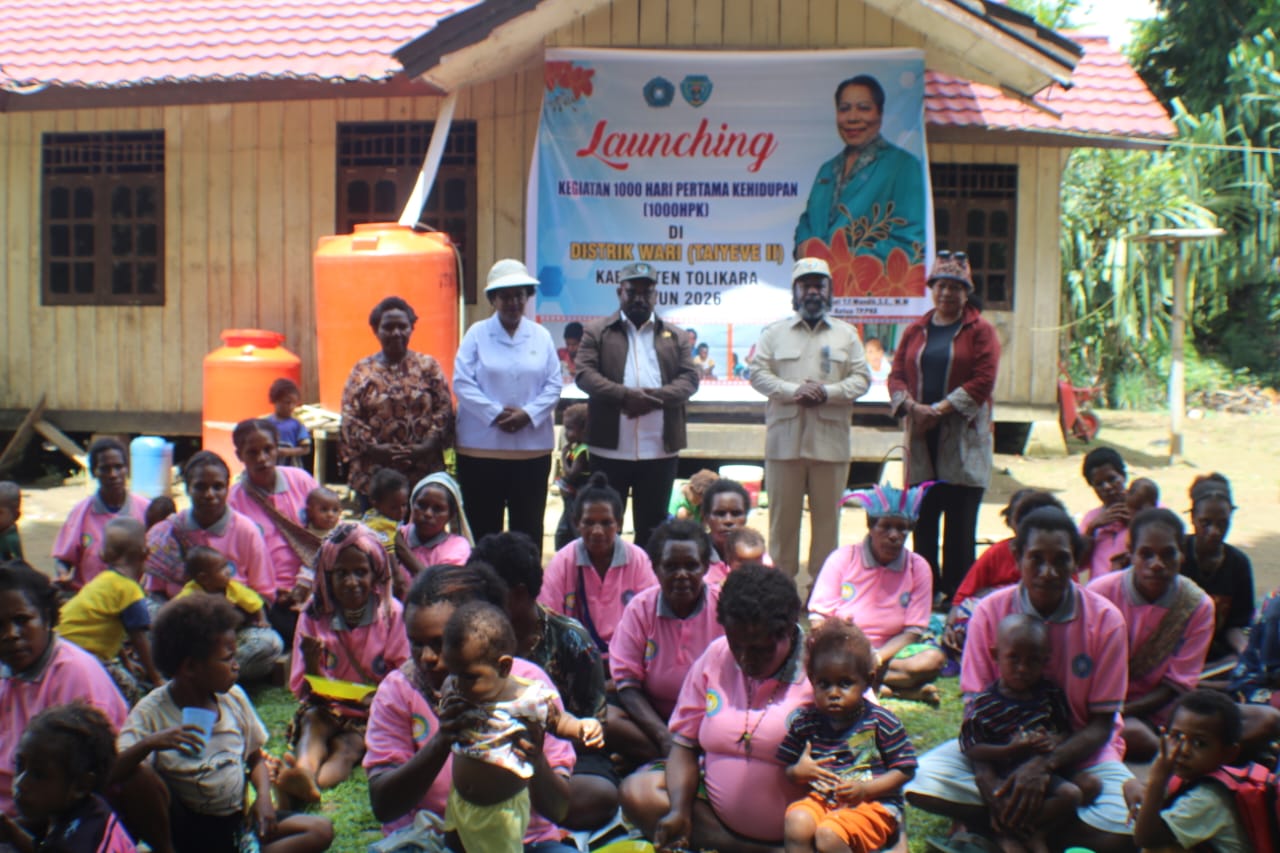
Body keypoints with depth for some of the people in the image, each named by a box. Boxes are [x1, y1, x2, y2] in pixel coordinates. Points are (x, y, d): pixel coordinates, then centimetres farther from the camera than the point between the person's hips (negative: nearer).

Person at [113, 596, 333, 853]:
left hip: (238, 822, 5)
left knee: (321, 830, -15)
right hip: (188, 829, -5)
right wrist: (149, 743, -39)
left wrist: (264, 796, -5)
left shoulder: (233, 697, 3)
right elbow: (109, 775, -22)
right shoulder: (152, 712, -11)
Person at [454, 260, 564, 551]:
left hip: (533, 448, 2)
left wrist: (528, 413, -13)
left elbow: (554, 384, 3)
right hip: (482, 447, -2)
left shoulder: (541, 336, 9)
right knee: (483, 526, 3)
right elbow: (462, 383, -5)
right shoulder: (476, 334, 3)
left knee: (529, 526, 8)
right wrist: (496, 413, -15)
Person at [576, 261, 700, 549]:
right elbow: (584, 374, -5)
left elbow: (690, 379, 2)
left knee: (653, 526, 9)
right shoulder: (596, 331, 6)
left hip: (659, 449, 2)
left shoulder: (676, 335, 12)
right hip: (610, 448, -1)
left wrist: (655, 397, -16)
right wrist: (624, 395, -20)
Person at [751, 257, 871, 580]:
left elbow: (861, 378, 5)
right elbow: (758, 373, 2)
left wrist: (828, 392, -12)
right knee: (783, 515, 4)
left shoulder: (846, 334, 11)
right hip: (784, 439, 0)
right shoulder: (775, 332, 10)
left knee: (827, 516, 4)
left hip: (830, 440, 0)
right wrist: (793, 390, -14)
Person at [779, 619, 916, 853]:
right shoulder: (806, 721, 4)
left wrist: (865, 788, -17)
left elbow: (905, 770, -4)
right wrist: (798, 772, -13)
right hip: (822, 799, 4)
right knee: (796, 821, -28)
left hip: (873, 803, -4)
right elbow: (785, 768, 12)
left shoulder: (881, 721, -6)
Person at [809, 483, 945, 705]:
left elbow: (912, 632, -3)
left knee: (932, 659, -28)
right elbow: (818, 619, -5)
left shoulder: (918, 568, 1)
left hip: (888, 653, 1)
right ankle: (905, 688, -27)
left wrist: (877, 658, -20)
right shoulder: (842, 559, -2)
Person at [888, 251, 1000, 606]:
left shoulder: (981, 331, 3)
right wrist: (912, 407, -12)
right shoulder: (915, 331, 15)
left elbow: (983, 381, -7)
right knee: (922, 520, 4)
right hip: (922, 438, 3)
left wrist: (940, 409, -15)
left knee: (960, 523, -2)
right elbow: (897, 374, 8)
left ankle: (957, 598, 4)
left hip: (963, 440, -3)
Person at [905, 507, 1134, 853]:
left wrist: (1045, 764, -28)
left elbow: (1102, 725, -10)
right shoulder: (990, 611, -11)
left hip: (1078, 749, 0)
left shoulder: (1105, 620, -13)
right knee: (922, 783, -26)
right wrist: (992, 785, -28)